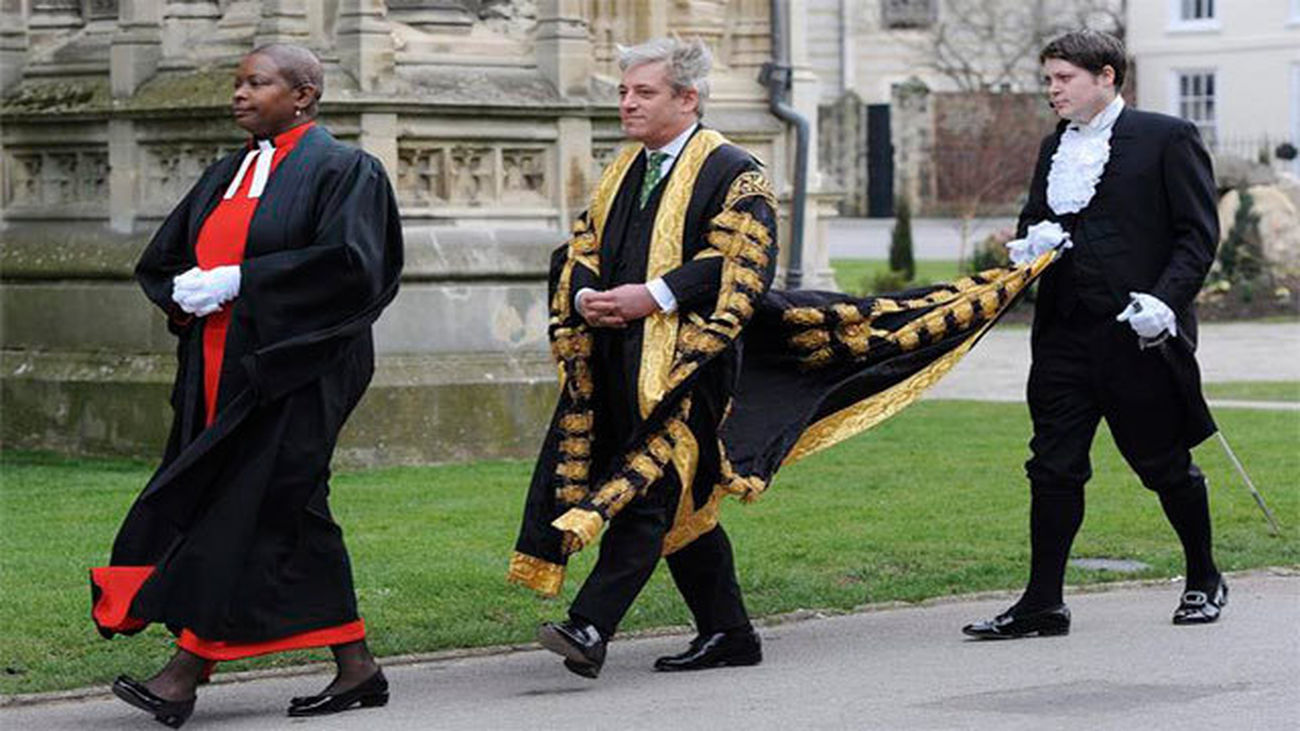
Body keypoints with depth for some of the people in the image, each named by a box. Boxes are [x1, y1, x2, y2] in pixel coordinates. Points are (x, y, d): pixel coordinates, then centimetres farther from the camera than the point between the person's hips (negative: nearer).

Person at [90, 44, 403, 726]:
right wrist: (188, 291, -5)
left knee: (249, 512, -9)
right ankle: (356, 669, 13)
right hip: (221, 369, 8)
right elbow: (160, 259, 19)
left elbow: (349, 262, -19)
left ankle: (186, 673, -10)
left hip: (292, 373, -8)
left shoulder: (343, 170, -4)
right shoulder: (226, 175, 17)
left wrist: (240, 279, -19)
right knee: (293, 516, 7)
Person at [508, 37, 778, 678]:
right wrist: (586, 298, -4)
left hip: (684, 363, -8)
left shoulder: (730, 173, -4)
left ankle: (590, 629, -24)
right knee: (681, 503, 11)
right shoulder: (623, 172, 20)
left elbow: (741, 264, -15)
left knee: (646, 493, -14)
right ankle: (727, 635, 18)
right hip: (619, 360, 8)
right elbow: (583, 251, 19)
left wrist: (652, 296, -21)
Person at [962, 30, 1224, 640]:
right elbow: (1032, 221, 23)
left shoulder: (1167, 138, -2)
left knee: (1165, 464, 6)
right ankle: (1042, 604, 3)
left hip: (1140, 332, -5)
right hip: (1066, 333, 5)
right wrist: (1032, 241, -2)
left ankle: (1204, 581, 26)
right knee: (1053, 467, 0)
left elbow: (1199, 233, -5)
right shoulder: (1055, 147, 16)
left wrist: (1165, 300, -18)